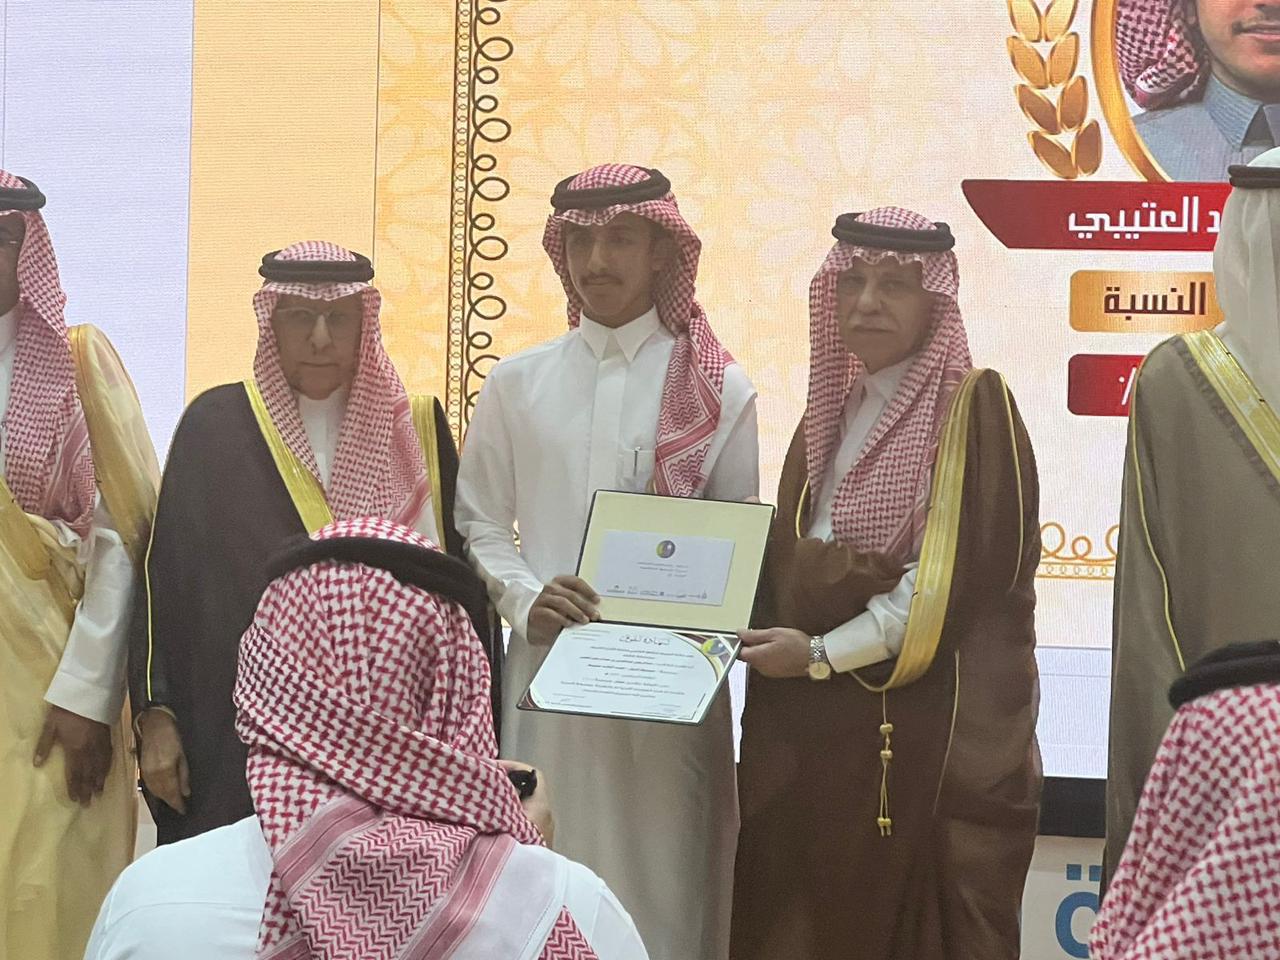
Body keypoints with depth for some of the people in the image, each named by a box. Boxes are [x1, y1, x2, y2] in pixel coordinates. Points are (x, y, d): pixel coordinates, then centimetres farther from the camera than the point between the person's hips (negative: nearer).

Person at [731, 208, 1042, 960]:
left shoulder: (974, 407, -7)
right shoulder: (834, 410, 15)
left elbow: (954, 580, -15)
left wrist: (823, 654, -15)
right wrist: (773, 633, -1)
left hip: (936, 731, -7)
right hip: (817, 725, 7)